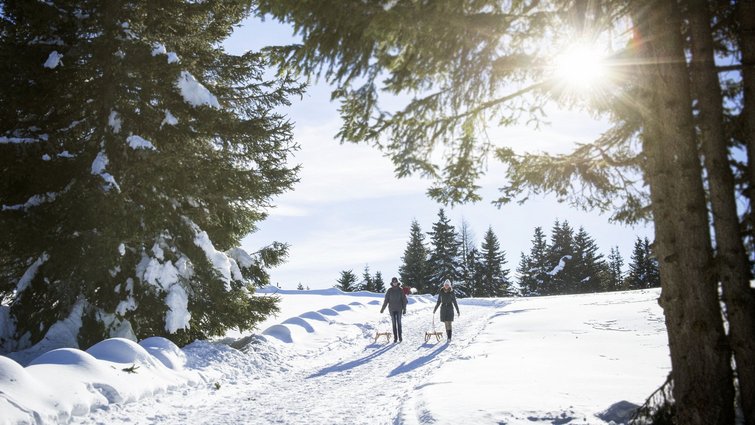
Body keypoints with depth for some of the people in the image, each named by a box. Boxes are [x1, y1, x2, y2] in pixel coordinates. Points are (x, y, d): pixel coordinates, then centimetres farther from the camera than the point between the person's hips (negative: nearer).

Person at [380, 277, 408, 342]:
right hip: (392, 309, 0)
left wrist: (404, 309, 0)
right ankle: (395, 337, 6)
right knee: (394, 323, 2)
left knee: (399, 323, 2)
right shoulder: (389, 291, 1)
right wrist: (382, 308, 5)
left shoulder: (400, 290, 1)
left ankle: (400, 336, 10)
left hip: (399, 309, 0)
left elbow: (404, 300, 3)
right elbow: (386, 300, 5)